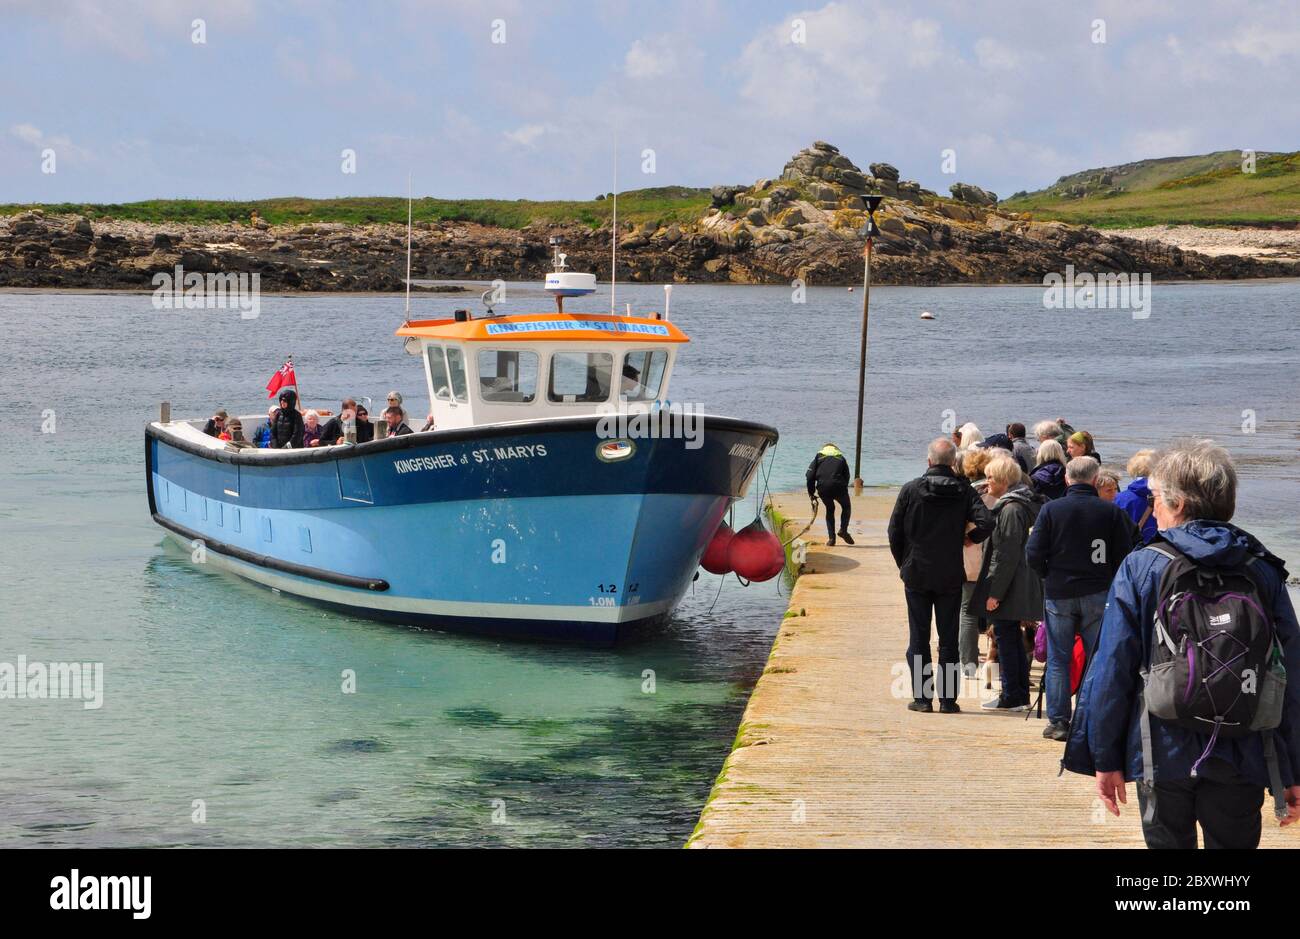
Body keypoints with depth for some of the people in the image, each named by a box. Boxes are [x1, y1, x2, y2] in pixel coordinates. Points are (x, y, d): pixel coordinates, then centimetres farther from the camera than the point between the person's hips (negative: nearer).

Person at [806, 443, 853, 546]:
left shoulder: (818, 456, 22)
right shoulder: (841, 458, 25)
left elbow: (810, 475, 12)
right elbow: (847, 477, 21)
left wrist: (811, 493, 18)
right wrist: (843, 490, 28)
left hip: (822, 487, 1)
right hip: (838, 486, -1)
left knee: (829, 510, 22)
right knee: (846, 507, 24)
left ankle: (831, 537, 14)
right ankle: (843, 530, 7)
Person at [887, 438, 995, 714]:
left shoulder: (911, 490, -6)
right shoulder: (964, 491, -5)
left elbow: (894, 532, -3)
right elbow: (986, 523, -16)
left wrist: (903, 564, 10)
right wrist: (970, 537, 4)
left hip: (916, 574, -1)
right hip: (951, 577, 1)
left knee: (918, 637, 6)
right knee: (949, 639, 7)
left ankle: (921, 697, 4)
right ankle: (948, 699, 7)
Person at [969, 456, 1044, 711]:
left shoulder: (1011, 509, -18)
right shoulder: (1010, 504, 13)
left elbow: (1008, 555, -21)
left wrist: (995, 592, -20)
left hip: (1009, 584, -10)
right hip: (1017, 586, 10)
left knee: (1005, 637, -4)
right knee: (1013, 638, 15)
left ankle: (1011, 697, 1)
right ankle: (1020, 695, 21)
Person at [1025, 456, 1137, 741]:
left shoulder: (1051, 509, -6)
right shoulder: (1111, 512, -5)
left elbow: (1034, 554, -7)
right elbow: (1125, 555, -3)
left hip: (1059, 593, 0)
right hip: (1098, 593, 0)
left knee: (1058, 660, 7)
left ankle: (1058, 722, 7)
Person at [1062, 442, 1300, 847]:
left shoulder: (1141, 567, -5)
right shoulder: (1263, 571, 1)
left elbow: (1112, 669, -6)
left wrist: (1105, 758, 1)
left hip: (1163, 754, -1)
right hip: (1242, 762, 1)